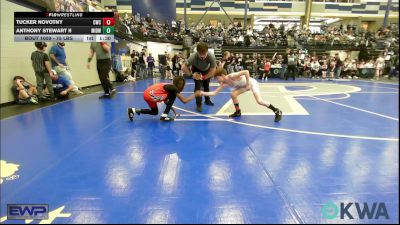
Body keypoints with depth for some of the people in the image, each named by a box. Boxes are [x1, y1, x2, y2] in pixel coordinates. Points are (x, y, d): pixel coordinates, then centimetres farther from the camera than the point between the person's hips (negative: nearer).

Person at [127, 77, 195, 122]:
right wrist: (194, 95, 6)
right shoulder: (174, 88, -5)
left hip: (147, 94, 9)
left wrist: (172, 109, 23)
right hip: (150, 95, -9)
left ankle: (133, 110, 20)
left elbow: (165, 100, 28)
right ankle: (164, 116, 1)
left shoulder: (170, 86, 20)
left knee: (155, 112, 28)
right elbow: (184, 101, -7)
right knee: (173, 96, -3)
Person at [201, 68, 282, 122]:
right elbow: (214, 93, -11)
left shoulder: (231, 76, -32)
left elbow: (246, 72, -35)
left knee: (259, 101, -18)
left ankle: (277, 111, -5)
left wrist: (248, 84, -30)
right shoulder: (223, 84, -9)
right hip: (243, 85, 8)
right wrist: (203, 93, -18)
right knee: (233, 95, -5)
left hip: (251, 82, -8)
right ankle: (238, 112, 12)